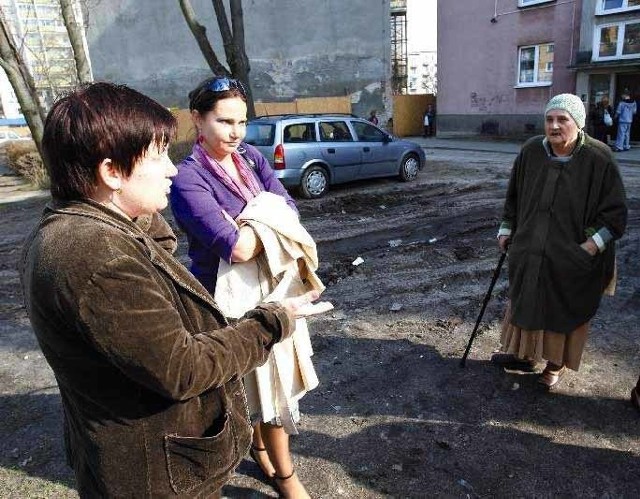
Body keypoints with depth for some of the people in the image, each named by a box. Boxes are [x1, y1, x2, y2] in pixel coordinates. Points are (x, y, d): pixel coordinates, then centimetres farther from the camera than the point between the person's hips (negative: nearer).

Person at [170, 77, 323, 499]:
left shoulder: (252, 158, 3)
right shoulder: (188, 179, -17)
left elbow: (290, 210, -5)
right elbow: (236, 248, -27)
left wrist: (248, 223, -20)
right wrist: (268, 218, -12)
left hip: (273, 286, 6)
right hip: (232, 297, -6)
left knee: (271, 376, 19)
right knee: (269, 382, 5)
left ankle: (260, 446, 44)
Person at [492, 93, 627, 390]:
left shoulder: (598, 160, -15)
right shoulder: (531, 151, -4)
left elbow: (615, 211, -9)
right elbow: (514, 195, 9)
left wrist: (593, 244, -18)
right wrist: (506, 229, 10)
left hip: (572, 260, -4)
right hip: (529, 252, 4)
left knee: (564, 310, 13)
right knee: (525, 303, 17)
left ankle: (557, 363, 35)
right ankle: (525, 354, 39)